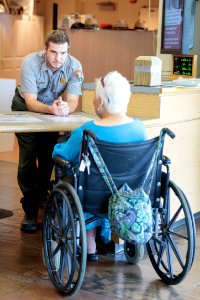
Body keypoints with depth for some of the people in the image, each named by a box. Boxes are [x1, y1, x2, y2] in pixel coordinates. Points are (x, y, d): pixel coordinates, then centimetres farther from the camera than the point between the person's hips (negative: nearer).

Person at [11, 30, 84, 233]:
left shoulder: (74, 66, -23)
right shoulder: (30, 62, -30)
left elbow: (73, 100, -27)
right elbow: (31, 102, -33)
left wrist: (65, 108, -51)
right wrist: (51, 109, -53)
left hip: (54, 112, 3)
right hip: (26, 109, -3)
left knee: (48, 157, 4)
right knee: (28, 158, -14)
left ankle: (41, 194, 31)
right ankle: (30, 210, -8)